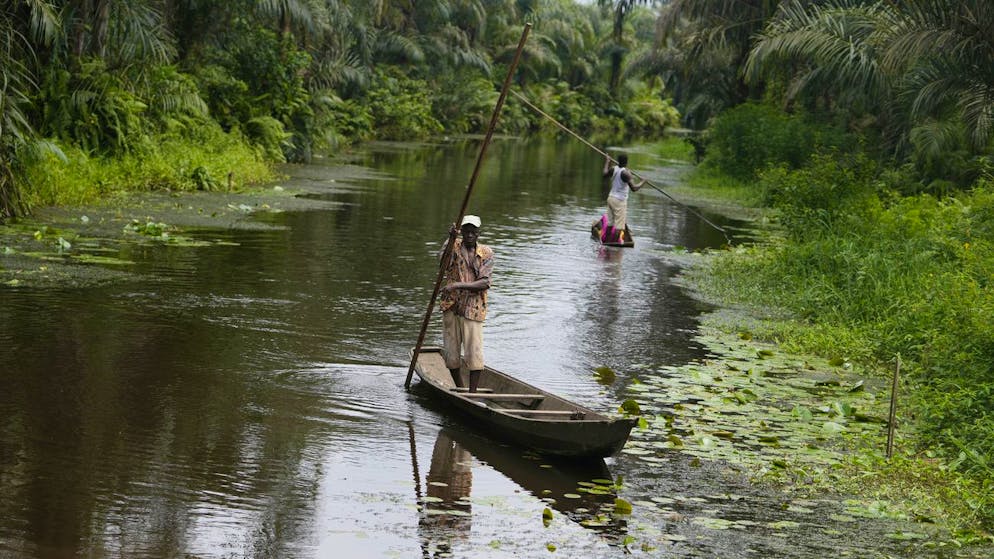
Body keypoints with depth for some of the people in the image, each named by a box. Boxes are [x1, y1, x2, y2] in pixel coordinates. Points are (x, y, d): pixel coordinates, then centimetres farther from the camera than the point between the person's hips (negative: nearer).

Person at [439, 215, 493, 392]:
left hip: (473, 309, -1)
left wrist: (458, 285, -19)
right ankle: (459, 390, 24)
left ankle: (472, 393, -3)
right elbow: (444, 266, -16)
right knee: (452, 355, 7)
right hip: (451, 306, 1)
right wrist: (451, 240, -28)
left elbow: (484, 283, -8)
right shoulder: (453, 245, 4)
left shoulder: (486, 253, 3)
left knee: (475, 354, -10)